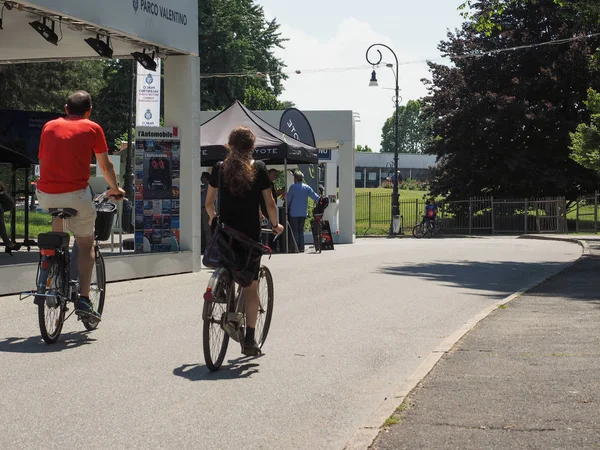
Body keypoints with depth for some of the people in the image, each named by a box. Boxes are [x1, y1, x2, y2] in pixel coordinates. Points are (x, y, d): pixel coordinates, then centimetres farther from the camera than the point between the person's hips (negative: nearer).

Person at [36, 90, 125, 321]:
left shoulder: (49, 126, 14)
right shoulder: (92, 128, 7)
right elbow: (106, 166, 12)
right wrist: (115, 189, 30)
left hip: (46, 195, 3)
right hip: (76, 194, -3)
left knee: (56, 212, 37)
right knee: (86, 245, 13)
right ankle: (83, 298, 2)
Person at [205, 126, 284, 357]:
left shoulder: (219, 168, 3)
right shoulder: (258, 168, -2)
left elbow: (209, 203, 5)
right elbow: (269, 203, -2)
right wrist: (275, 225, 15)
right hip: (250, 234, -1)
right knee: (251, 286, 4)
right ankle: (249, 339, 1)